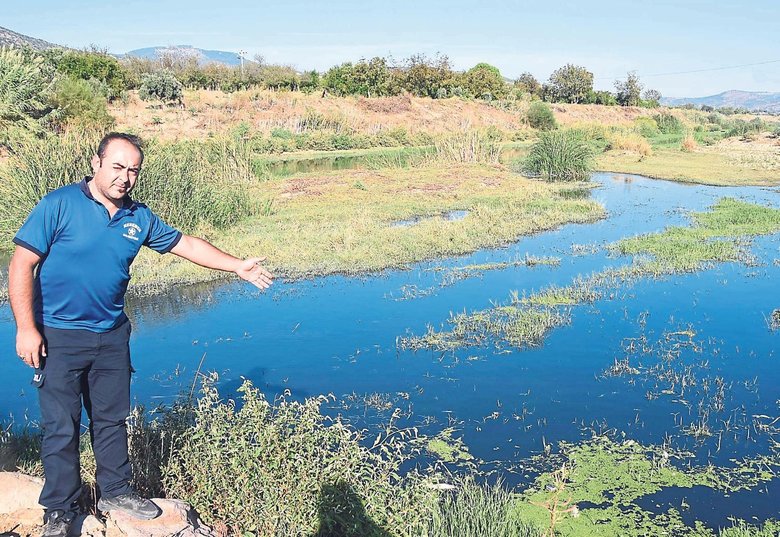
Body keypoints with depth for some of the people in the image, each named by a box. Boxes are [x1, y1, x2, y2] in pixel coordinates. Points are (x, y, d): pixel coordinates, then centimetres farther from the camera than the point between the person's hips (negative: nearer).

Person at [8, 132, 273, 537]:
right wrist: (26, 328, -17)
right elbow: (22, 265, -13)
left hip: (111, 336, 5)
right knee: (61, 427, 2)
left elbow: (186, 245, 14)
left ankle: (114, 492, 31)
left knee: (111, 419, 15)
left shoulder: (139, 218, 3)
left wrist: (237, 266, 12)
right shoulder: (59, 205, -12)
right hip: (59, 336, -5)